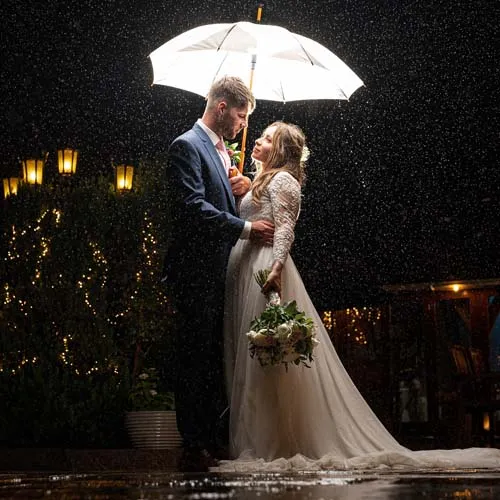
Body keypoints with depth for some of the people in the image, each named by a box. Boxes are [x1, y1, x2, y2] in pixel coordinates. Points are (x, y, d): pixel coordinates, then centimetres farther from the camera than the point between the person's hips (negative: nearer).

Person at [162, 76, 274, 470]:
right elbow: (193, 207, -20)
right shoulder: (187, 146, -9)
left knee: (215, 358, 12)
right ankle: (195, 447, 1)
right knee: (195, 357, -5)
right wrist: (246, 228, -18)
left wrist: (238, 191, 3)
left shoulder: (220, 150, 18)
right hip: (195, 271, -9)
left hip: (219, 271, 9)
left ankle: (213, 438, 20)